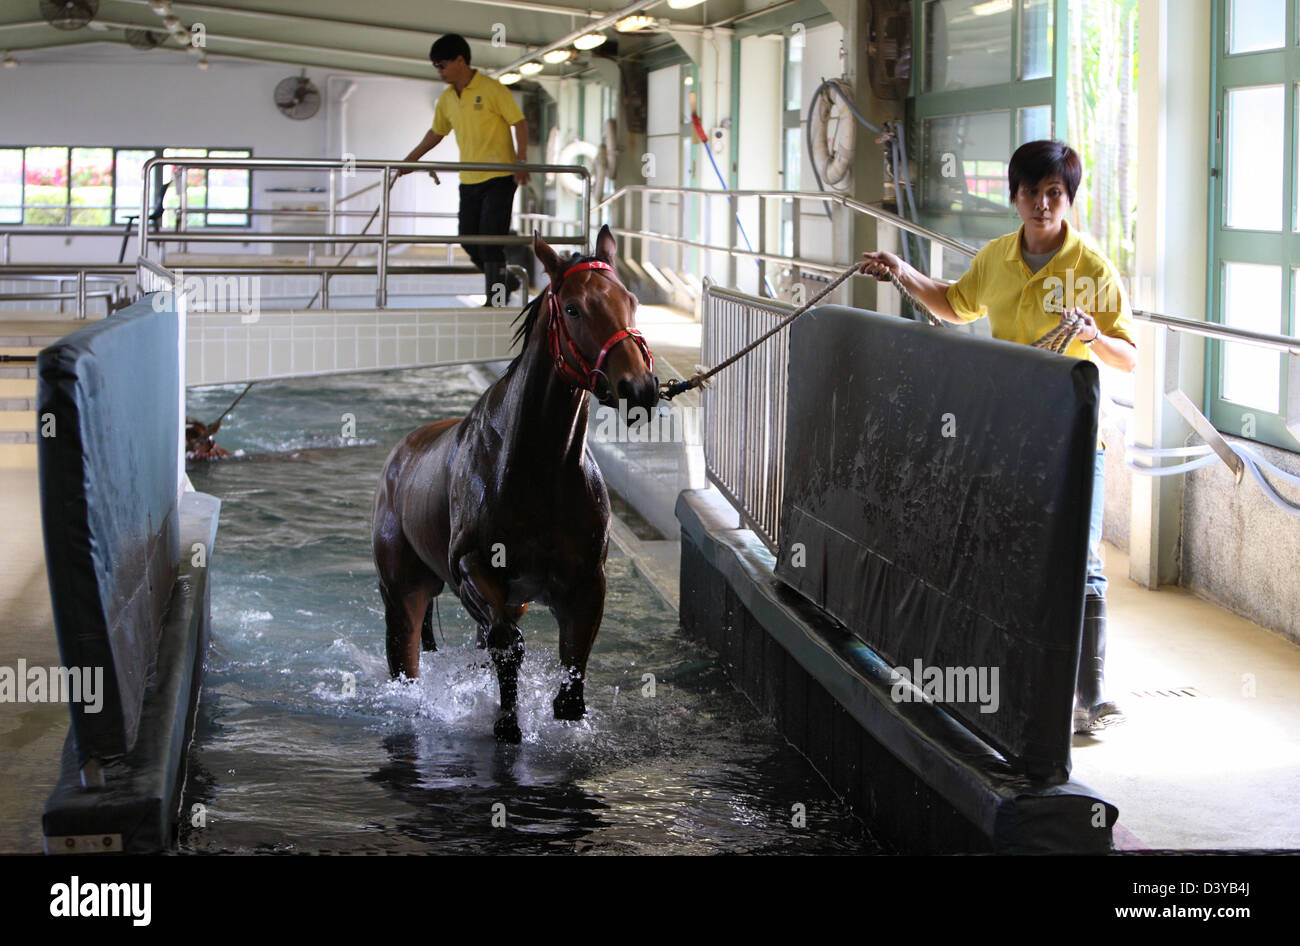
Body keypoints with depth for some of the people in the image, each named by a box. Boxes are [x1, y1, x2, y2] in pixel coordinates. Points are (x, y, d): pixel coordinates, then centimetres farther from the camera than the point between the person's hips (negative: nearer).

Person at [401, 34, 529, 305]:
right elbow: (436, 133, 25)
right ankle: (505, 281, 25)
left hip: (499, 177, -7)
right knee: (469, 240, 5)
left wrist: (521, 161, -19)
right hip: (469, 180, 7)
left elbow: (519, 123, -8)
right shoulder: (446, 99, 11)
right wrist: (410, 160, 24)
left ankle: (495, 299, -4)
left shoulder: (492, 89, -9)